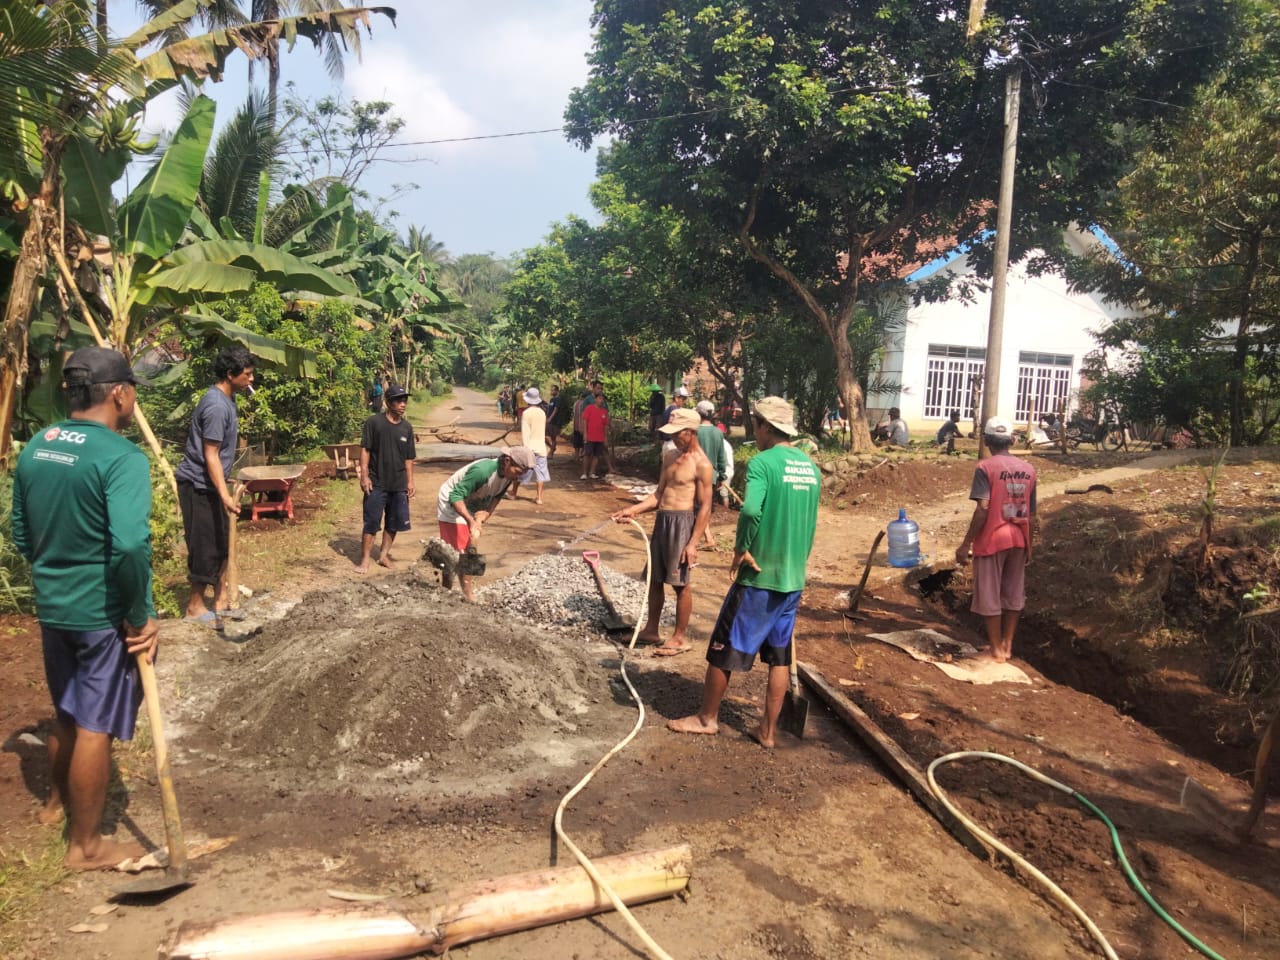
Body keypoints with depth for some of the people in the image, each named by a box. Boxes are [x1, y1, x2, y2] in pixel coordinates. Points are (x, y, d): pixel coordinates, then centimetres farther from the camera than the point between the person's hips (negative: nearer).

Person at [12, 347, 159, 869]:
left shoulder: (35, 447, 5)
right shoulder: (122, 457, -21)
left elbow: (20, 533, 13)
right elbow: (130, 546, -30)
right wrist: (140, 615, -18)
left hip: (51, 607, 8)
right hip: (102, 612, -8)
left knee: (66, 713, 26)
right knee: (95, 727, 6)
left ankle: (58, 801, 47)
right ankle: (85, 845, 20)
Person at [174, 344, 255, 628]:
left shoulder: (226, 400, 9)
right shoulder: (216, 406, -22)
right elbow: (210, 455, -25)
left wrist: (226, 485, 27)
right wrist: (225, 495, -31)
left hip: (210, 483, 10)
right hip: (199, 485, -10)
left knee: (221, 542, 14)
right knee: (206, 545, -2)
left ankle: (220, 601, 24)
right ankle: (196, 607, 11)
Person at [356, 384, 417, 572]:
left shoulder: (407, 428, 6)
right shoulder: (374, 422, -7)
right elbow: (365, 450, -6)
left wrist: (410, 481, 7)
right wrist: (364, 475, -12)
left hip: (399, 485, 4)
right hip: (376, 483, -4)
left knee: (394, 522, 10)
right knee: (371, 522, -1)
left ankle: (384, 555, 25)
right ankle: (365, 560, 7)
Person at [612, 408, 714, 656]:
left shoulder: (701, 464, -12)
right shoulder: (670, 459, 12)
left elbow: (705, 507, -13)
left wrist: (693, 543, -18)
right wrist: (633, 510, 3)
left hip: (682, 522, -8)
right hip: (662, 520, 8)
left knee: (680, 583, 0)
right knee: (655, 578, 14)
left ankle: (680, 638, 12)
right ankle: (651, 630, 28)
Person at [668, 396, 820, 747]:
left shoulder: (762, 462, -15)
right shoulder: (811, 467, 7)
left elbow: (750, 511, -32)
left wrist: (742, 549, -17)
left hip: (759, 576, -7)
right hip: (794, 578, 7)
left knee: (724, 648, 9)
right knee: (780, 656, 13)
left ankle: (707, 717, 23)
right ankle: (767, 730, 21)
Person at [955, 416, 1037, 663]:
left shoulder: (986, 467, -12)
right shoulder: (1028, 469, 5)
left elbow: (983, 509, -19)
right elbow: (1031, 513, 7)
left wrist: (965, 543, -15)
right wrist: (1028, 545, 18)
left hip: (992, 539, -6)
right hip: (1018, 540, 6)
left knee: (989, 596, 5)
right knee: (1013, 594, 16)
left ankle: (996, 649, 11)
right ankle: (1007, 645, 25)